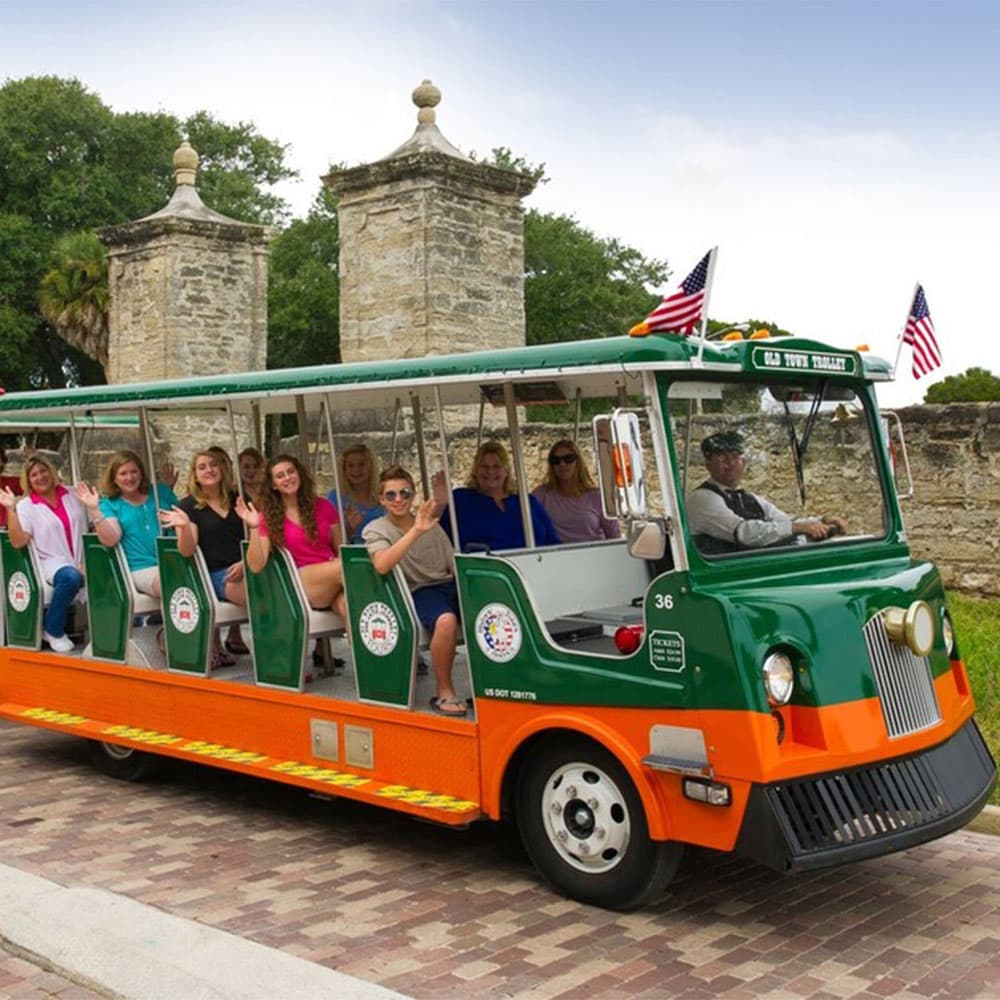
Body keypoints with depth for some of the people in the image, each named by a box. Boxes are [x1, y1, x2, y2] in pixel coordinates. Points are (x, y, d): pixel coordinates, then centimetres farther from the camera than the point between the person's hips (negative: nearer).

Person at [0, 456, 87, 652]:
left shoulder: (72, 495, 12)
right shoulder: (26, 506, 4)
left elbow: (88, 530, 13)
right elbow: (18, 542, -10)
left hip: (81, 563, 3)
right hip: (52, 562, -3)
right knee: (71, 576, -38)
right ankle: (53, 630, -14)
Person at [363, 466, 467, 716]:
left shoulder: (431, 525, 16)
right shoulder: (376, 530, 1)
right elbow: (381, 565, -21)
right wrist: (415, 531, -28)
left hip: (449, 585, 4)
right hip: (420, 592, -4)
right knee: (446, 620, -37)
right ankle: (444, 693, -19)